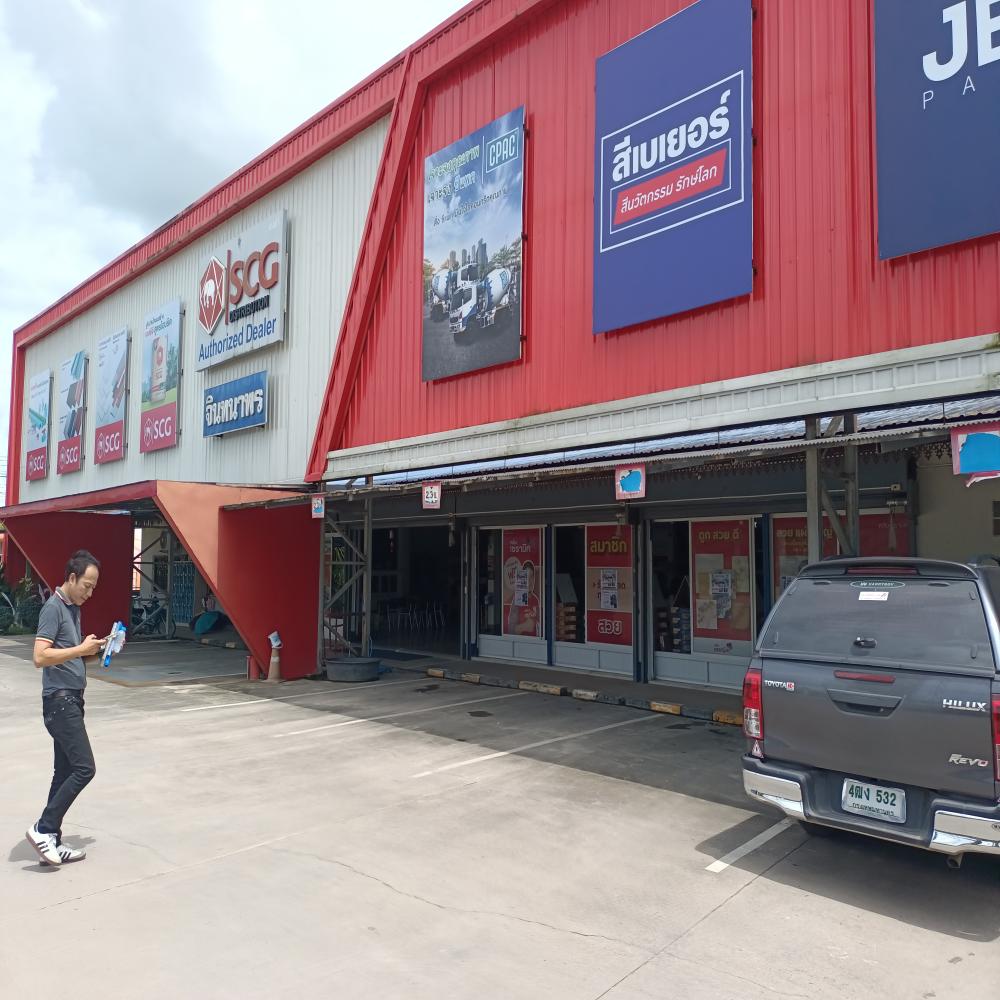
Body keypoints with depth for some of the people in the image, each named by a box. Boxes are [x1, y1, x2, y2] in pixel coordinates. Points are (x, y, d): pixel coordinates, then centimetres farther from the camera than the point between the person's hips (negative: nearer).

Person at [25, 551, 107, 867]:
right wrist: (81, 649, -21)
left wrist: (94, 650, 5)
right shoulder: (53, 608, -14)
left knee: (65, 771, 11)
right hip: (60, 701, -9)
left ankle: (51, 841, 18)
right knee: (83, 768, -10)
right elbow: (41, 656, -23)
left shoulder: (74, 608, 15)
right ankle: (43, 829, 1)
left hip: (71, 700, 9)